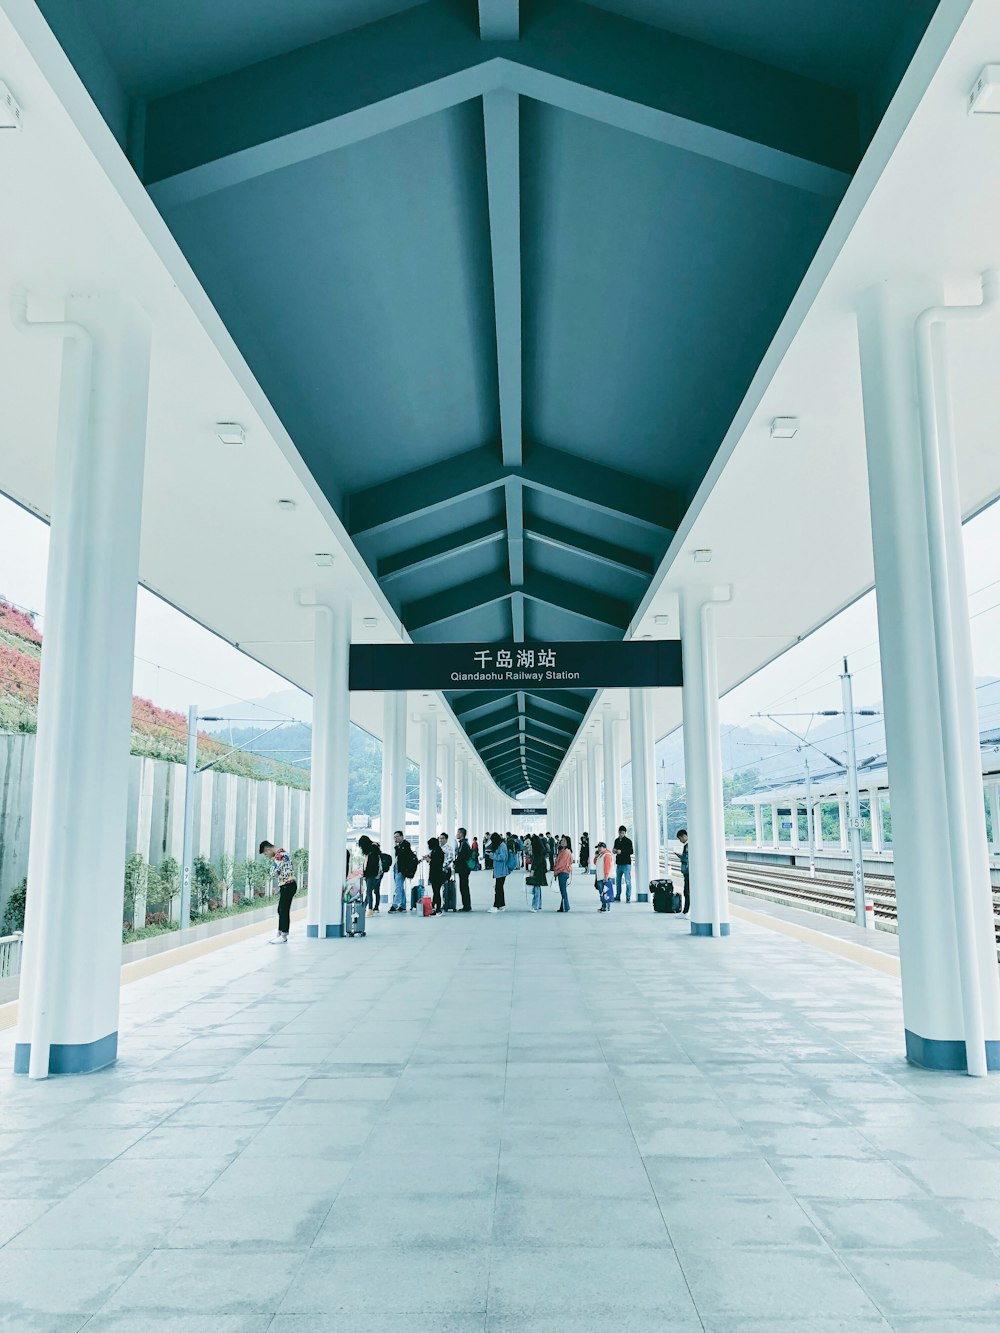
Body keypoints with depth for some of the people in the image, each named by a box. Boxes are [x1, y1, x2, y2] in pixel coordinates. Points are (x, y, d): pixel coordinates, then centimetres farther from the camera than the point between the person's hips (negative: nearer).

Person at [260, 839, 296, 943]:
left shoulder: (279, 855, -17)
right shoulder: (282, 852, 16)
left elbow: (273, 874, -18)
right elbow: (292, 869, 21)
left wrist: (272, 862, -4)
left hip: (287, 886, -10)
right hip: (286, 886, 10)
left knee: (284, 911, -4)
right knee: (281, 910, 14)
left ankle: (284, 937, 2)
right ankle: (279, 934, 20)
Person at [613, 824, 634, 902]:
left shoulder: (628, 841, -6)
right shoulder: (616, 840, 12)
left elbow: (631, 851, -12)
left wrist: (621, 851, -20)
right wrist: (615, 851, 0)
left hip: (626, 863, -6)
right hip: (619, 863, 6)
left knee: (628, 881, -7)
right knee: (617, 880, 11)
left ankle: (628, 897, -2)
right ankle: (617, 897, 21)